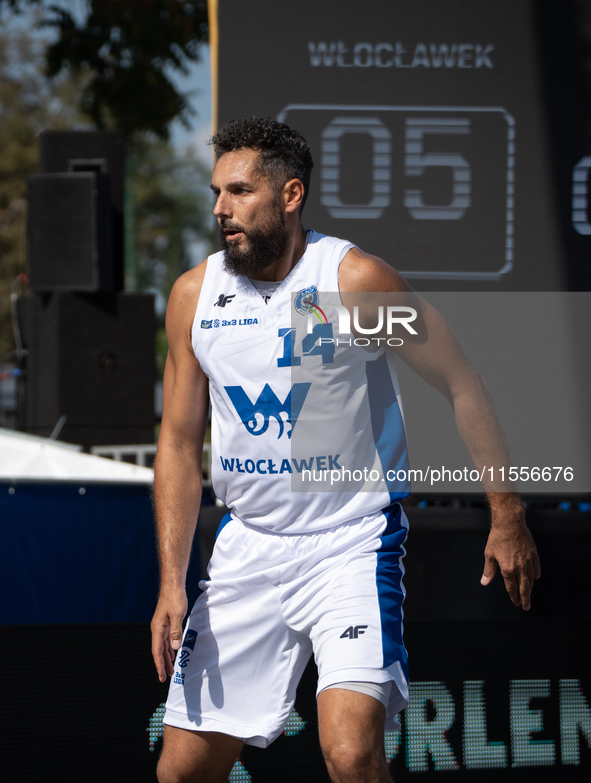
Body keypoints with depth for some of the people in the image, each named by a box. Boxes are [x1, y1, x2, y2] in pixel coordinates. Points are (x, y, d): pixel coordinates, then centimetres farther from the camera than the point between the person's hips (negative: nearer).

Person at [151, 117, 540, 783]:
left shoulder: (355, 279, -13)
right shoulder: (194, 295, 0)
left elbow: (461, 384, -4)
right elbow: (180, 443, 7)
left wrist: (507, 519, -5)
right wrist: (171, 583, 0)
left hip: (351, 545, -4)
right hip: (248, 546, 5)